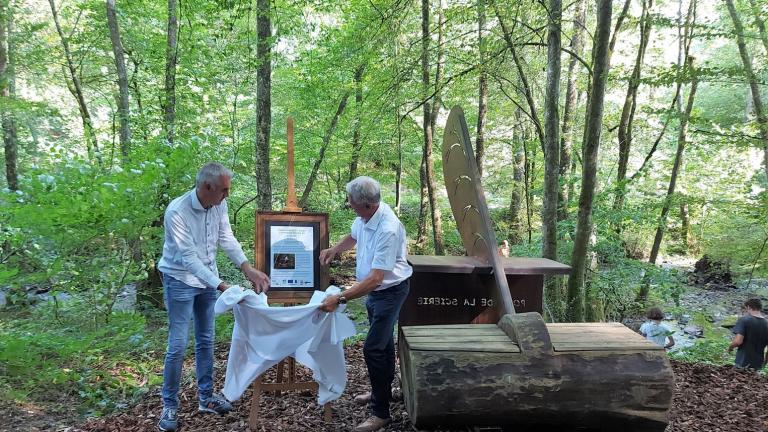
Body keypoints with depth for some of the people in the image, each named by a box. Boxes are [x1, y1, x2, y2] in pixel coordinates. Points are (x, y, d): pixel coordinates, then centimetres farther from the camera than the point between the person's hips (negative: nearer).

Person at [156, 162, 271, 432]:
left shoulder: (219, 205, -9)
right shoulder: (176, 211, -27)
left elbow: (227, 238, -8)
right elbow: (188, 257, -30)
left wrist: (248, 268, -21)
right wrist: (221, 286, -37)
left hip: (207, 277, 6)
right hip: (180, 280, -6)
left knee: (206, 341, 13)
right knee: (178, 346, -3)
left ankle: (206, 397, 26)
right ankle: (169, 406, 12)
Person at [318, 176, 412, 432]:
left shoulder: (388, 230, -34)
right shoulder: (365, 216, -9)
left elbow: (375, 278, -36)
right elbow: (353, 237, 16)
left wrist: (340, 299, -36)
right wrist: (333, 250, 0)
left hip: (390, 290, -9)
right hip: (375, 289, 9)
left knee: (373, 348, -8)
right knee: (383, 342, 23)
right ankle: (382, 392, 42)